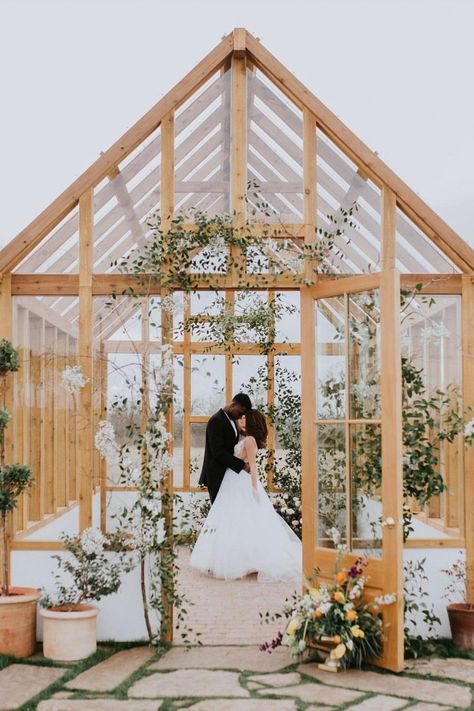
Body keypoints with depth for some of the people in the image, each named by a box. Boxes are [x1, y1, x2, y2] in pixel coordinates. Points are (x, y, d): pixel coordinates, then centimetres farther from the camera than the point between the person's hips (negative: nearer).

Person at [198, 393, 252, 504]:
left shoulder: (232, 420, 13)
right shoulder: (216, 421, -16)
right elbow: (218, 452, -24)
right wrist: (242, 465, -25)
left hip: (227, 475, 9)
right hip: (217, 476, -9)